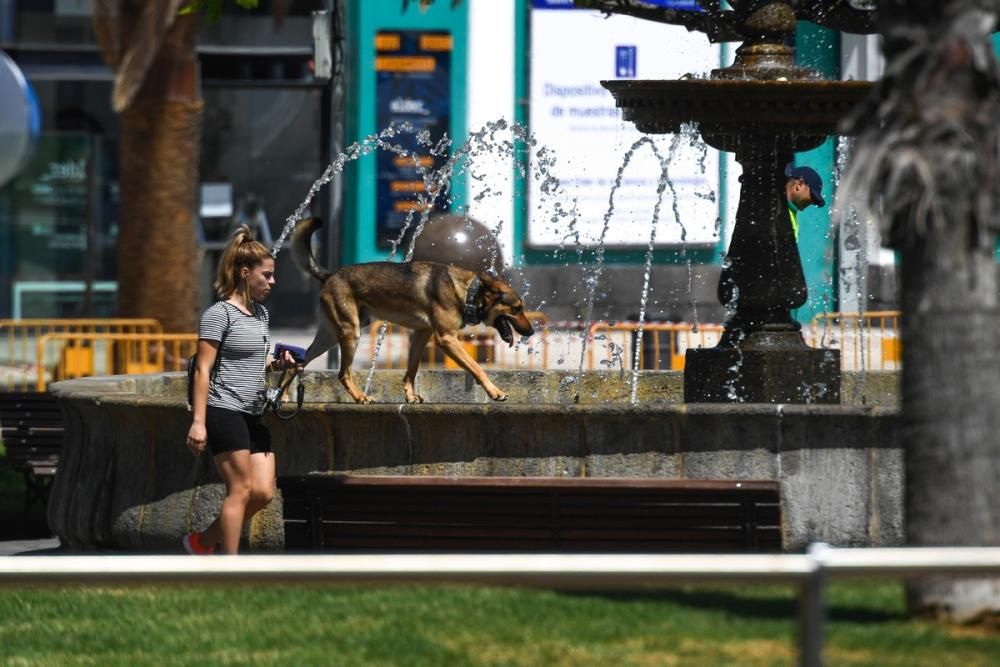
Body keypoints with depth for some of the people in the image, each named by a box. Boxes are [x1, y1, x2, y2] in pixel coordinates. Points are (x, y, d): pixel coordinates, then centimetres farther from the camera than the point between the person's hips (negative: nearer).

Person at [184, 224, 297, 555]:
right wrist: (198, 421, -18)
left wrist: (277, 364, 5)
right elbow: (203, 370, -13)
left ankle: (203, 541, 18)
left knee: (264, 492, 2)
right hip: (224, 412, -8)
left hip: (252, 415, 8)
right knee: (241, 490, -8)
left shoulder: (260, 314, 15)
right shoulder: (219, 314, -10)